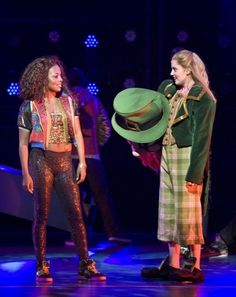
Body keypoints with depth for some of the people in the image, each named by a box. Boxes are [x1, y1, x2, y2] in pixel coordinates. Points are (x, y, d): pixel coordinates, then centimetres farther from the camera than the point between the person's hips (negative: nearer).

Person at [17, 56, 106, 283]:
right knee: (41, 215, 2)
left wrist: (82, 162, -2)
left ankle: (85, 266, 0)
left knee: (76, 213, -1)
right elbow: (23, 143, 0)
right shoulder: (30, 106, 0)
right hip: (41, 160, -3)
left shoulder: (68, 101, 9)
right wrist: (25, 174, -4)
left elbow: (77, 134, 8)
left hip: (64, 161, 3)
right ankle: (41, 267, 9)